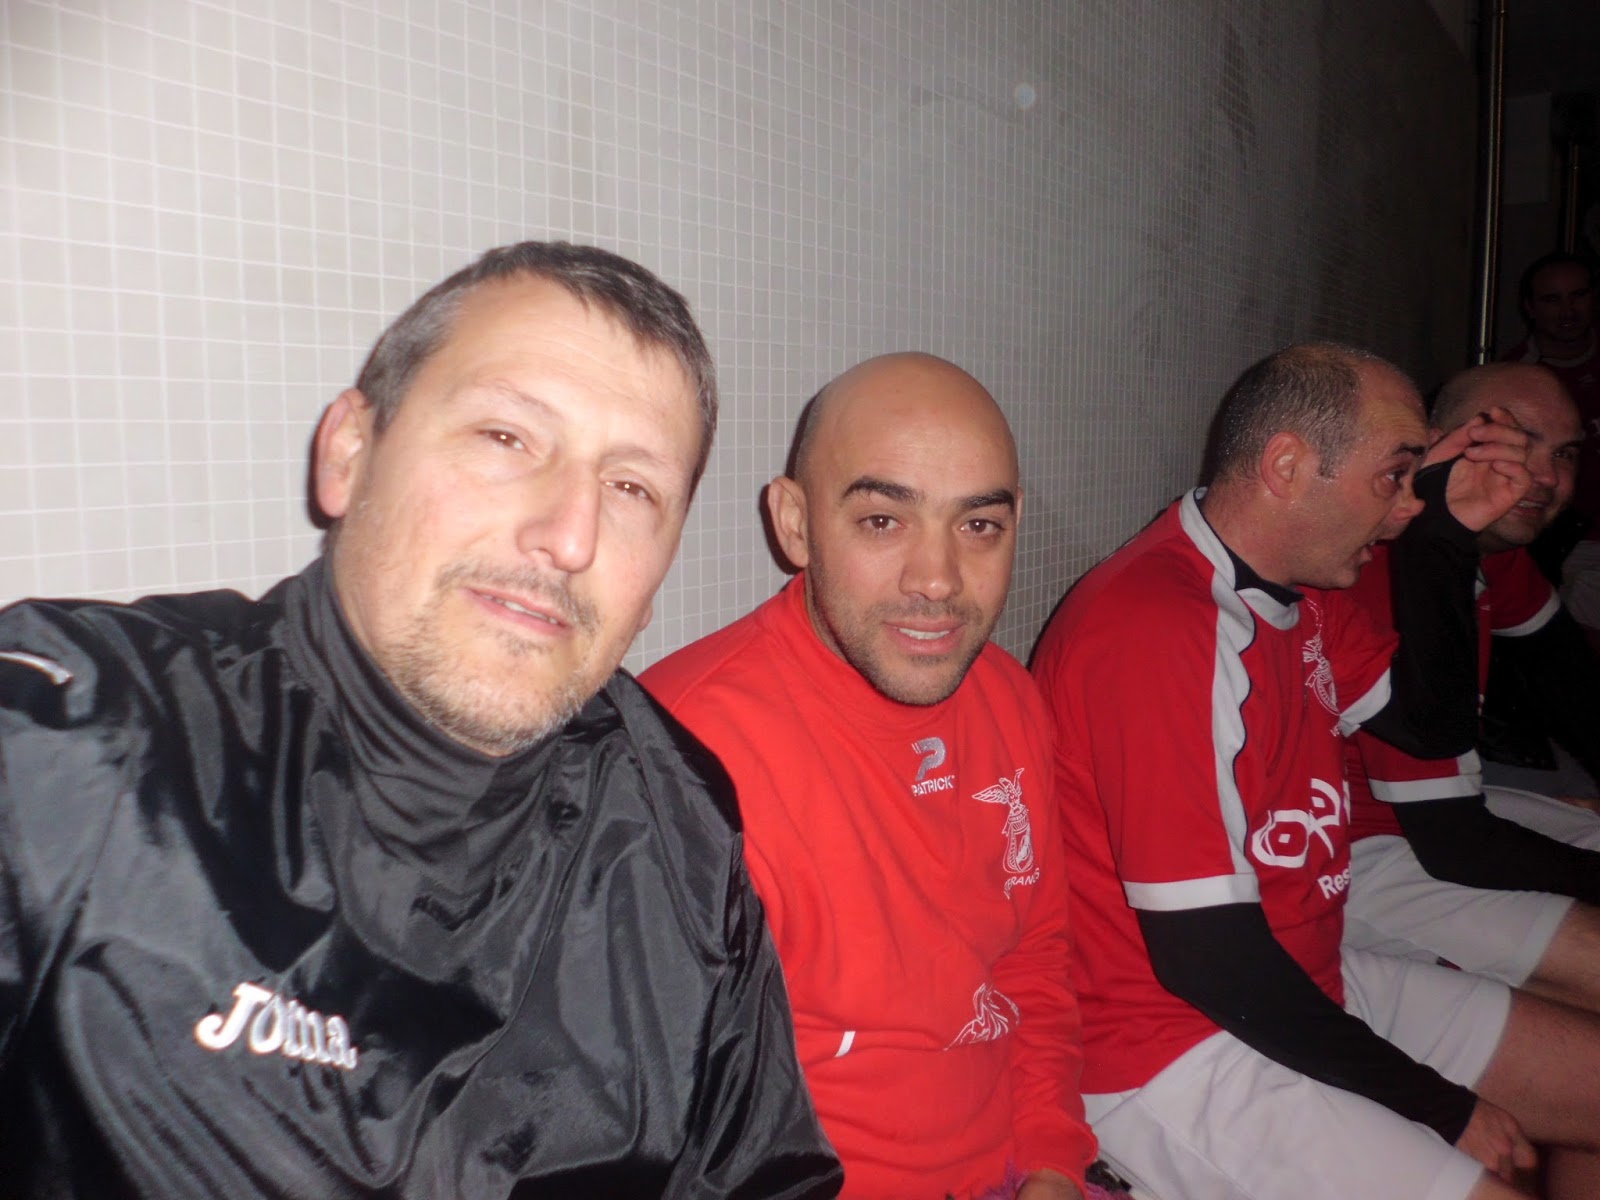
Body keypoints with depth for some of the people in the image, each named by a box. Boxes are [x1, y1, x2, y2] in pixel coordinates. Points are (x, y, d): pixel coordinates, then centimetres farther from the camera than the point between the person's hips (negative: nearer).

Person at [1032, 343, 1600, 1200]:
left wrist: (1446, 535, 3)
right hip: (1174, 1061, -9)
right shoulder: (1154, 625, -26)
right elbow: (1206, 958, -25)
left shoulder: (1304, 596, 4)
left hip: (1310, 984, 10)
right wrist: (1439, 1107, -12)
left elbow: (1435, 726, 17)